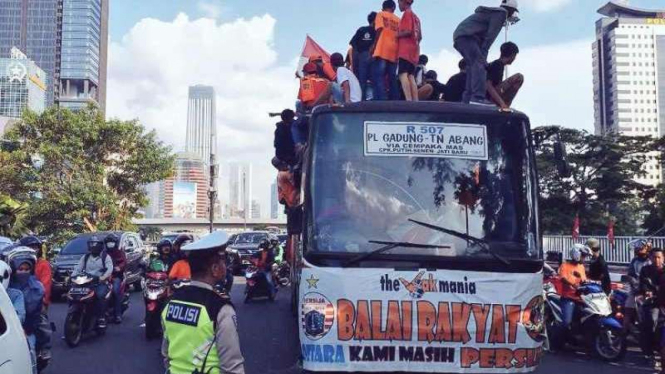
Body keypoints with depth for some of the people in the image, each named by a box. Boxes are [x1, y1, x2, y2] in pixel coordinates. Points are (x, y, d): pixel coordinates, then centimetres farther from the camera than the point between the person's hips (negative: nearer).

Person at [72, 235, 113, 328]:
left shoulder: (105, 256, 5)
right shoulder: (85, 257, 19)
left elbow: (110, 269, -11)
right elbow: (78, 268, 12)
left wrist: (103, 277, -29)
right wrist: (71, 277, -7)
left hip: (101, 282, -4)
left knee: (100, 294, -34)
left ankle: (101, 318, -25)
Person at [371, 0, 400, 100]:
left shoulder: (381, 14, 10)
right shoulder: (398, 20, 21)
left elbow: (379, 30, -4)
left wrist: (374, 46, -2)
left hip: (382, 50, -5)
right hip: (394, 52, 5)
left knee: (378, 77, -10)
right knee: (392, 79, 6)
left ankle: (382, 101, -23)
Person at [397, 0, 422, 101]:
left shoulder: (407, 13, -3)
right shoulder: (416, 17, 23)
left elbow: (408, 31, -15)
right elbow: (420, 37, 21)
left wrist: (396, 35, -3)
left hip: (405, 50, -9)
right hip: (413, 51, 9)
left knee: (403, 74, -16)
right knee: (411, 76, 5)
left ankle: (409, 101, -29)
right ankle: (415, 102, -3)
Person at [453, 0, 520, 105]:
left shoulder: (493, 12, 31)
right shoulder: (501, 13, 2)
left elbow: (484, 36, 23)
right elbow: (490, 35, -10)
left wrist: (482, 54, 14)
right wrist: (483, 54, -14)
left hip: (459, 35, 10)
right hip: (467, 36, -10)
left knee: (473, 65, 13)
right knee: (479, 63, -19)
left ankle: (468, 98, 8)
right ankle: (478, 97, -32)